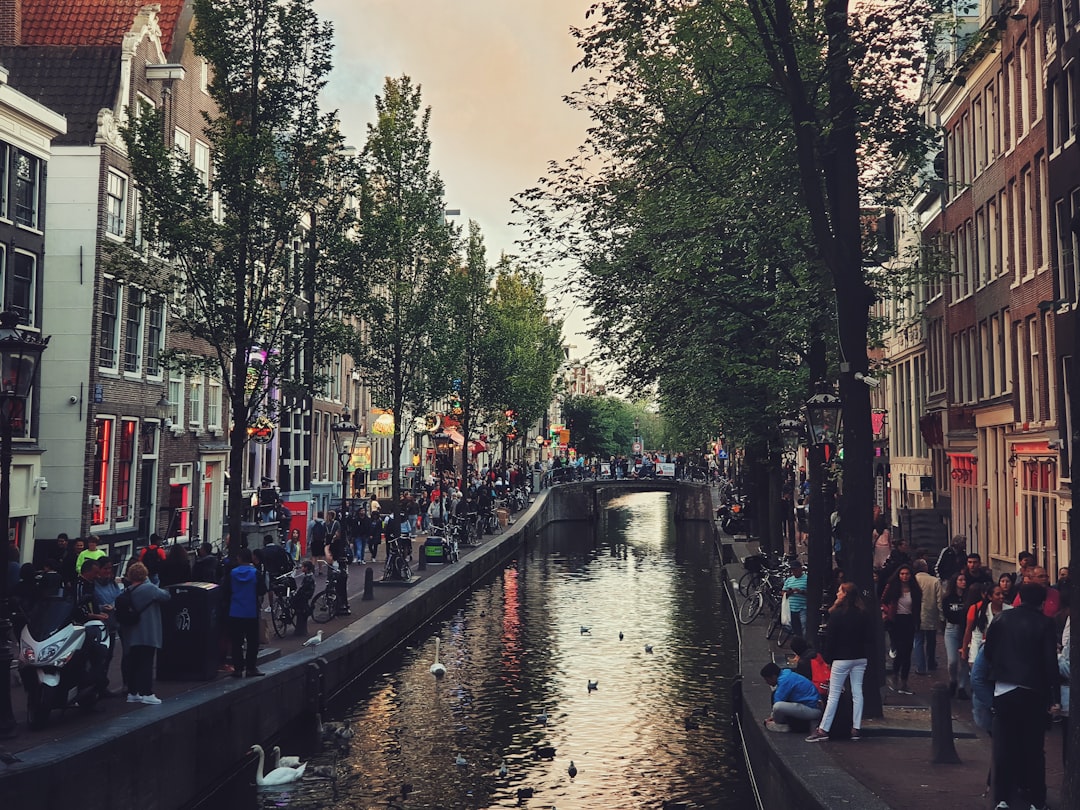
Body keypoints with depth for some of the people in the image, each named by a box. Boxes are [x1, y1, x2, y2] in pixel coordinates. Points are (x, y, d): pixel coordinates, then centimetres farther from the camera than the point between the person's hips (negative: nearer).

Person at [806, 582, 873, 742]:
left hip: (841, 659, -5)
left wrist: (828, 658, -1)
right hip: (860, 659, 5)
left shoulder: (837, 613, -12)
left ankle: (823, 730, -2)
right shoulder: (864, 614, 3)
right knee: (857, 692, 9)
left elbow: (830, 638, -10)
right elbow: (870, 638, 6)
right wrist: (865, 655, 14)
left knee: (834, 694, -3)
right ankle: (856, 729, 10)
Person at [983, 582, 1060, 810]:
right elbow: (1050, 663, -9)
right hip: (1033, 692, -2)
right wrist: (1055, 698, -7)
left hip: (1003, 690, 2)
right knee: (1033, 748, 7)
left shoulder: (1001, 619, 2)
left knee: (1004, 746, 8)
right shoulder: (1044, 624, -6)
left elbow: (988, 652, 5)